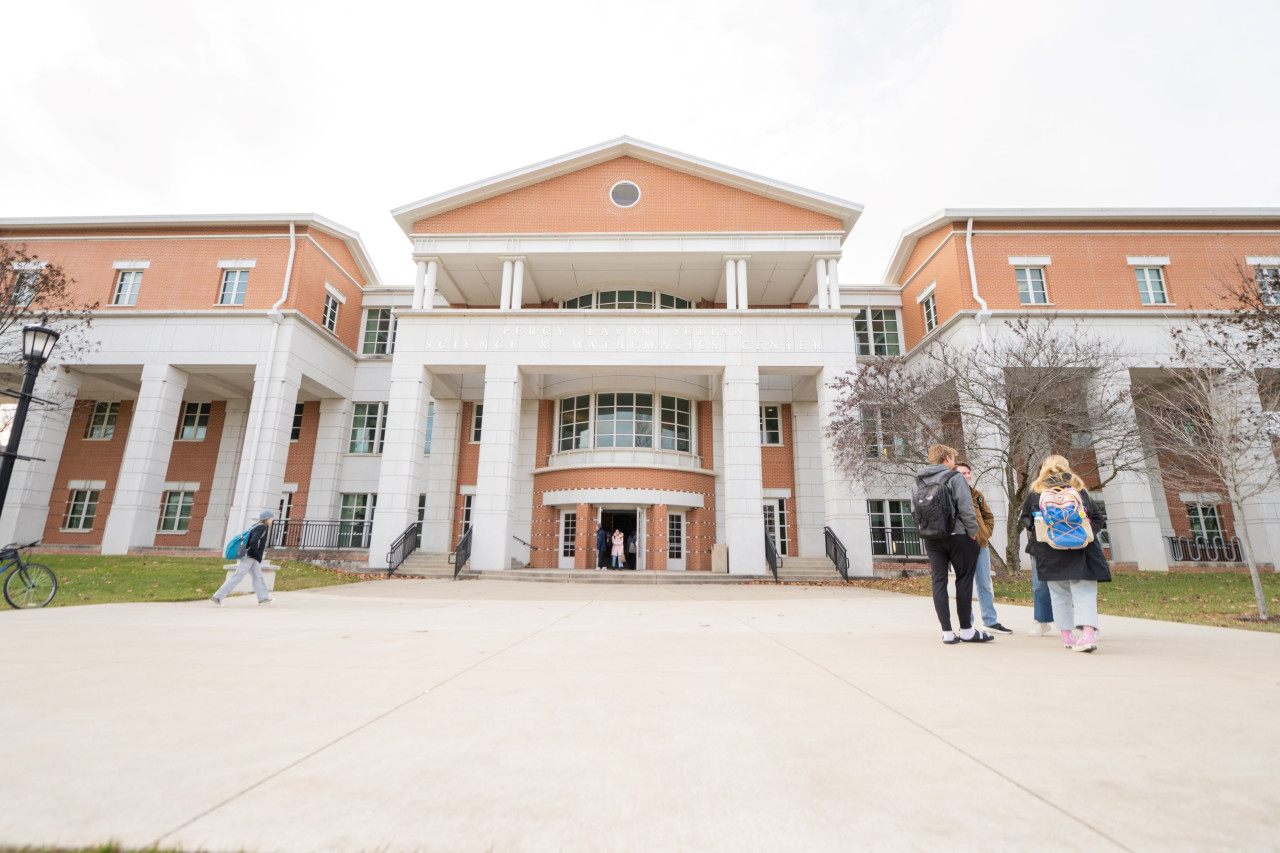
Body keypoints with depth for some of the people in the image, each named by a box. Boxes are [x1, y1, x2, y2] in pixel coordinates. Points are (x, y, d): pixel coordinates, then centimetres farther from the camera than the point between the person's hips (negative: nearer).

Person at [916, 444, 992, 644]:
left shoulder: (919, 481, 9)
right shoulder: (954, 477, -8)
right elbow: (965, 508, -13)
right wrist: (973, 532, -4)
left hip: (931, 539, 5)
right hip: (957, 536, -5)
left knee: (939, 582, 6)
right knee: (964, 580, 6)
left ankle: (947, 632, 7)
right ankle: (966, 630, 13)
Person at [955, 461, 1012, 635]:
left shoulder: (978, 495, 13)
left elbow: (989, 516, 20)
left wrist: (986, 533, 6)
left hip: (982, 544, 6)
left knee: (985, 584, 13)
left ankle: (990, 621, 24)